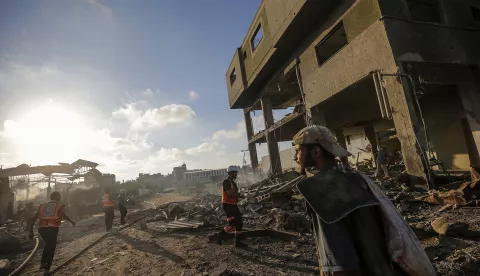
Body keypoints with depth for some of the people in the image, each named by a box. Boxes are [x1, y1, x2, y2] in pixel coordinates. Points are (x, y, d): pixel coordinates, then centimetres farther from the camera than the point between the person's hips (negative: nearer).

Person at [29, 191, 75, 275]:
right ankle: (47, 269, 7)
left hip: (41, 228, 4)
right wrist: (71, 221, 5)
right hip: (52, 229, -4)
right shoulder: (60, 206, 9)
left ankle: (43, 262, 22)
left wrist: (31, 231, 18)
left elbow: (34, 218, 15)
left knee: (48, 245, 30)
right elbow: (64, 215, -11)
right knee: (51, 248, 10)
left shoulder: (43, 205, 22)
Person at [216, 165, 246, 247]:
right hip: (228, 205, -10)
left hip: (233, 205, 10)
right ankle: (220, 236, 7)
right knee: (232, 224, -12)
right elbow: (230, 193, -26)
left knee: (239, 223, 9)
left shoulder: (233, 182, 16)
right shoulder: (226, 182, -15)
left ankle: (238, 242, 17)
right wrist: (238, 194, -10)